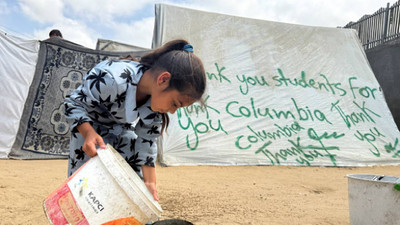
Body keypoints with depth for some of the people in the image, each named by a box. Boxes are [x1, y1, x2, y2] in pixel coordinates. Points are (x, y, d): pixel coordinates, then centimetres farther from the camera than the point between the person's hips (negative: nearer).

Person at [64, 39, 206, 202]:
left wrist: (150, 182, -17)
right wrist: (89, 133, -44)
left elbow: (146, 140, -12)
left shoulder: (157, 96, -22)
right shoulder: (110, 79, -41)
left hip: (123, 131, 4)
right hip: (87, 126, -4)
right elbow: (73, 103, -25)